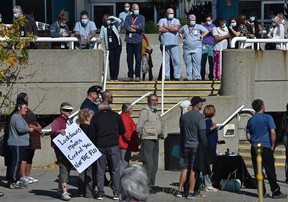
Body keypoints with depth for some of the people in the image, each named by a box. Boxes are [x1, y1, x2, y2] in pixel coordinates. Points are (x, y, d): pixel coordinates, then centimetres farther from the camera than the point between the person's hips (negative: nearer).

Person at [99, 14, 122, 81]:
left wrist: (113, 17, -14)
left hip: (117, 45, 0)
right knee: (111, 61, -2)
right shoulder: (103, 27, 6)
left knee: (117, 61, -2)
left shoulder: (114, 25, 5)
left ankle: (116, 77, 1)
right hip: (110, 47, 0)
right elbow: (101, 37, 7)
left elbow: (119, 21, -12)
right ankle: (112, 77, 2)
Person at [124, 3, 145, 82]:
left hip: (137, 41, -2)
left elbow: (141, 26, -10)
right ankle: (130, 76, 10)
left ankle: (137, 75, -1)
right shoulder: (128, 17, 13)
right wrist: (136, 28, -9)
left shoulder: (141, 17, 7)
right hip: (129, 40, 2)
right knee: (129, 58, 4)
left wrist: (132, 26, -3)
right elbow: (125, 27, -3)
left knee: (138, 59, -5)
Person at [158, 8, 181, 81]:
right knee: (166, 61, 1)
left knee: (176, 60, -7)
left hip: (174, 44, 0)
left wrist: (166, 27, -1)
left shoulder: (176, 20, 13)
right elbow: (160, 29, -5)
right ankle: (166, 77, 5)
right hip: (165, 44, 0)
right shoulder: (162, 20, 13)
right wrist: (171, 29, -2)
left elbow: (176, 28, -7)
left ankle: (177, 77, -4)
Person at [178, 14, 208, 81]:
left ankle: (197, 76, -4)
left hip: (197, 48, -2)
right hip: (187, 49, 2)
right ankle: (188, 77, 9)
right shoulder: (184, 27, 12)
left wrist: (202, 36, 0)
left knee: (197, 63, -6)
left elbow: (206, 31, 2)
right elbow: (179, 32, 26)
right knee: (188, 63, 4)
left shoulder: (199, 27, 5)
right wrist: (182, 38, 14)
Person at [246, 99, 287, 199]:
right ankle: (276, 192, -2)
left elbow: (248, 136, 10)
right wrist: (272, 146, -4)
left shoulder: (250, 120, 10)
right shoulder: (267, 117, -6)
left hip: (254, 148, 4)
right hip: (266, 147, -4)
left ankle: (262, 192, 6)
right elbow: (273, 132, -12)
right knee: (270, 170, -2)